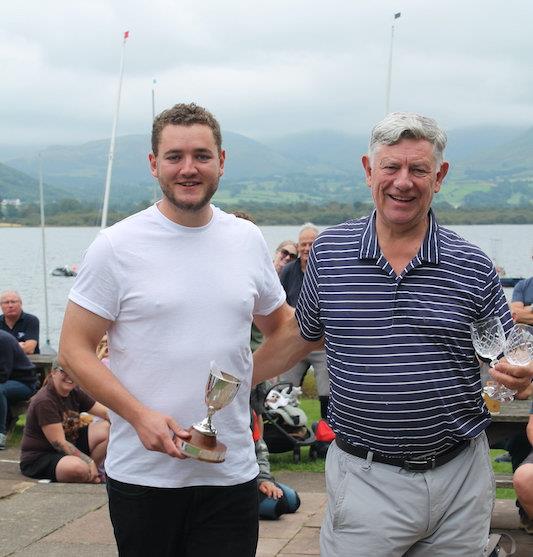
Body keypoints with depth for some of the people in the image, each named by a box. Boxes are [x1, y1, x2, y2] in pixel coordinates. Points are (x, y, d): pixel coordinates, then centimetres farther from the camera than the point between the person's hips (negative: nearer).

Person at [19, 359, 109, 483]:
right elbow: (59, 443, -24)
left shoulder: (75, 393, 2)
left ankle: (90, 473, -4)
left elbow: (106, 413, 2)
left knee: (107, 429, -8)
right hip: (40, 457, -8)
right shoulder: (44, 402, -21)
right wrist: (89, 461, -25)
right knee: (78, 468, -38)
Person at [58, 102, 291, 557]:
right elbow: (75, 349, -6)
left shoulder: (247, 240, 6)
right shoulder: (117, 246, -6)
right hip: (143, 475, -3)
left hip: (231, 473, 3)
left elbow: (279, 323, 21)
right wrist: (140, 414, -18)